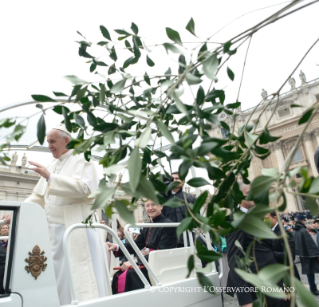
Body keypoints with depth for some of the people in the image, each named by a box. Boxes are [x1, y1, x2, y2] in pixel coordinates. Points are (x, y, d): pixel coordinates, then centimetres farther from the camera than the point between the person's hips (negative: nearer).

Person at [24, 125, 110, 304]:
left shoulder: (82, 159, -1)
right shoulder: (52, 166, 21)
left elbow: (82, 188, -18)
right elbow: (39, 197, 23)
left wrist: (49, 177, -20)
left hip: (77, 228, -7)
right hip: (55, 230, 7)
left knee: (79, 277, -6)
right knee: (58, 277, 7)